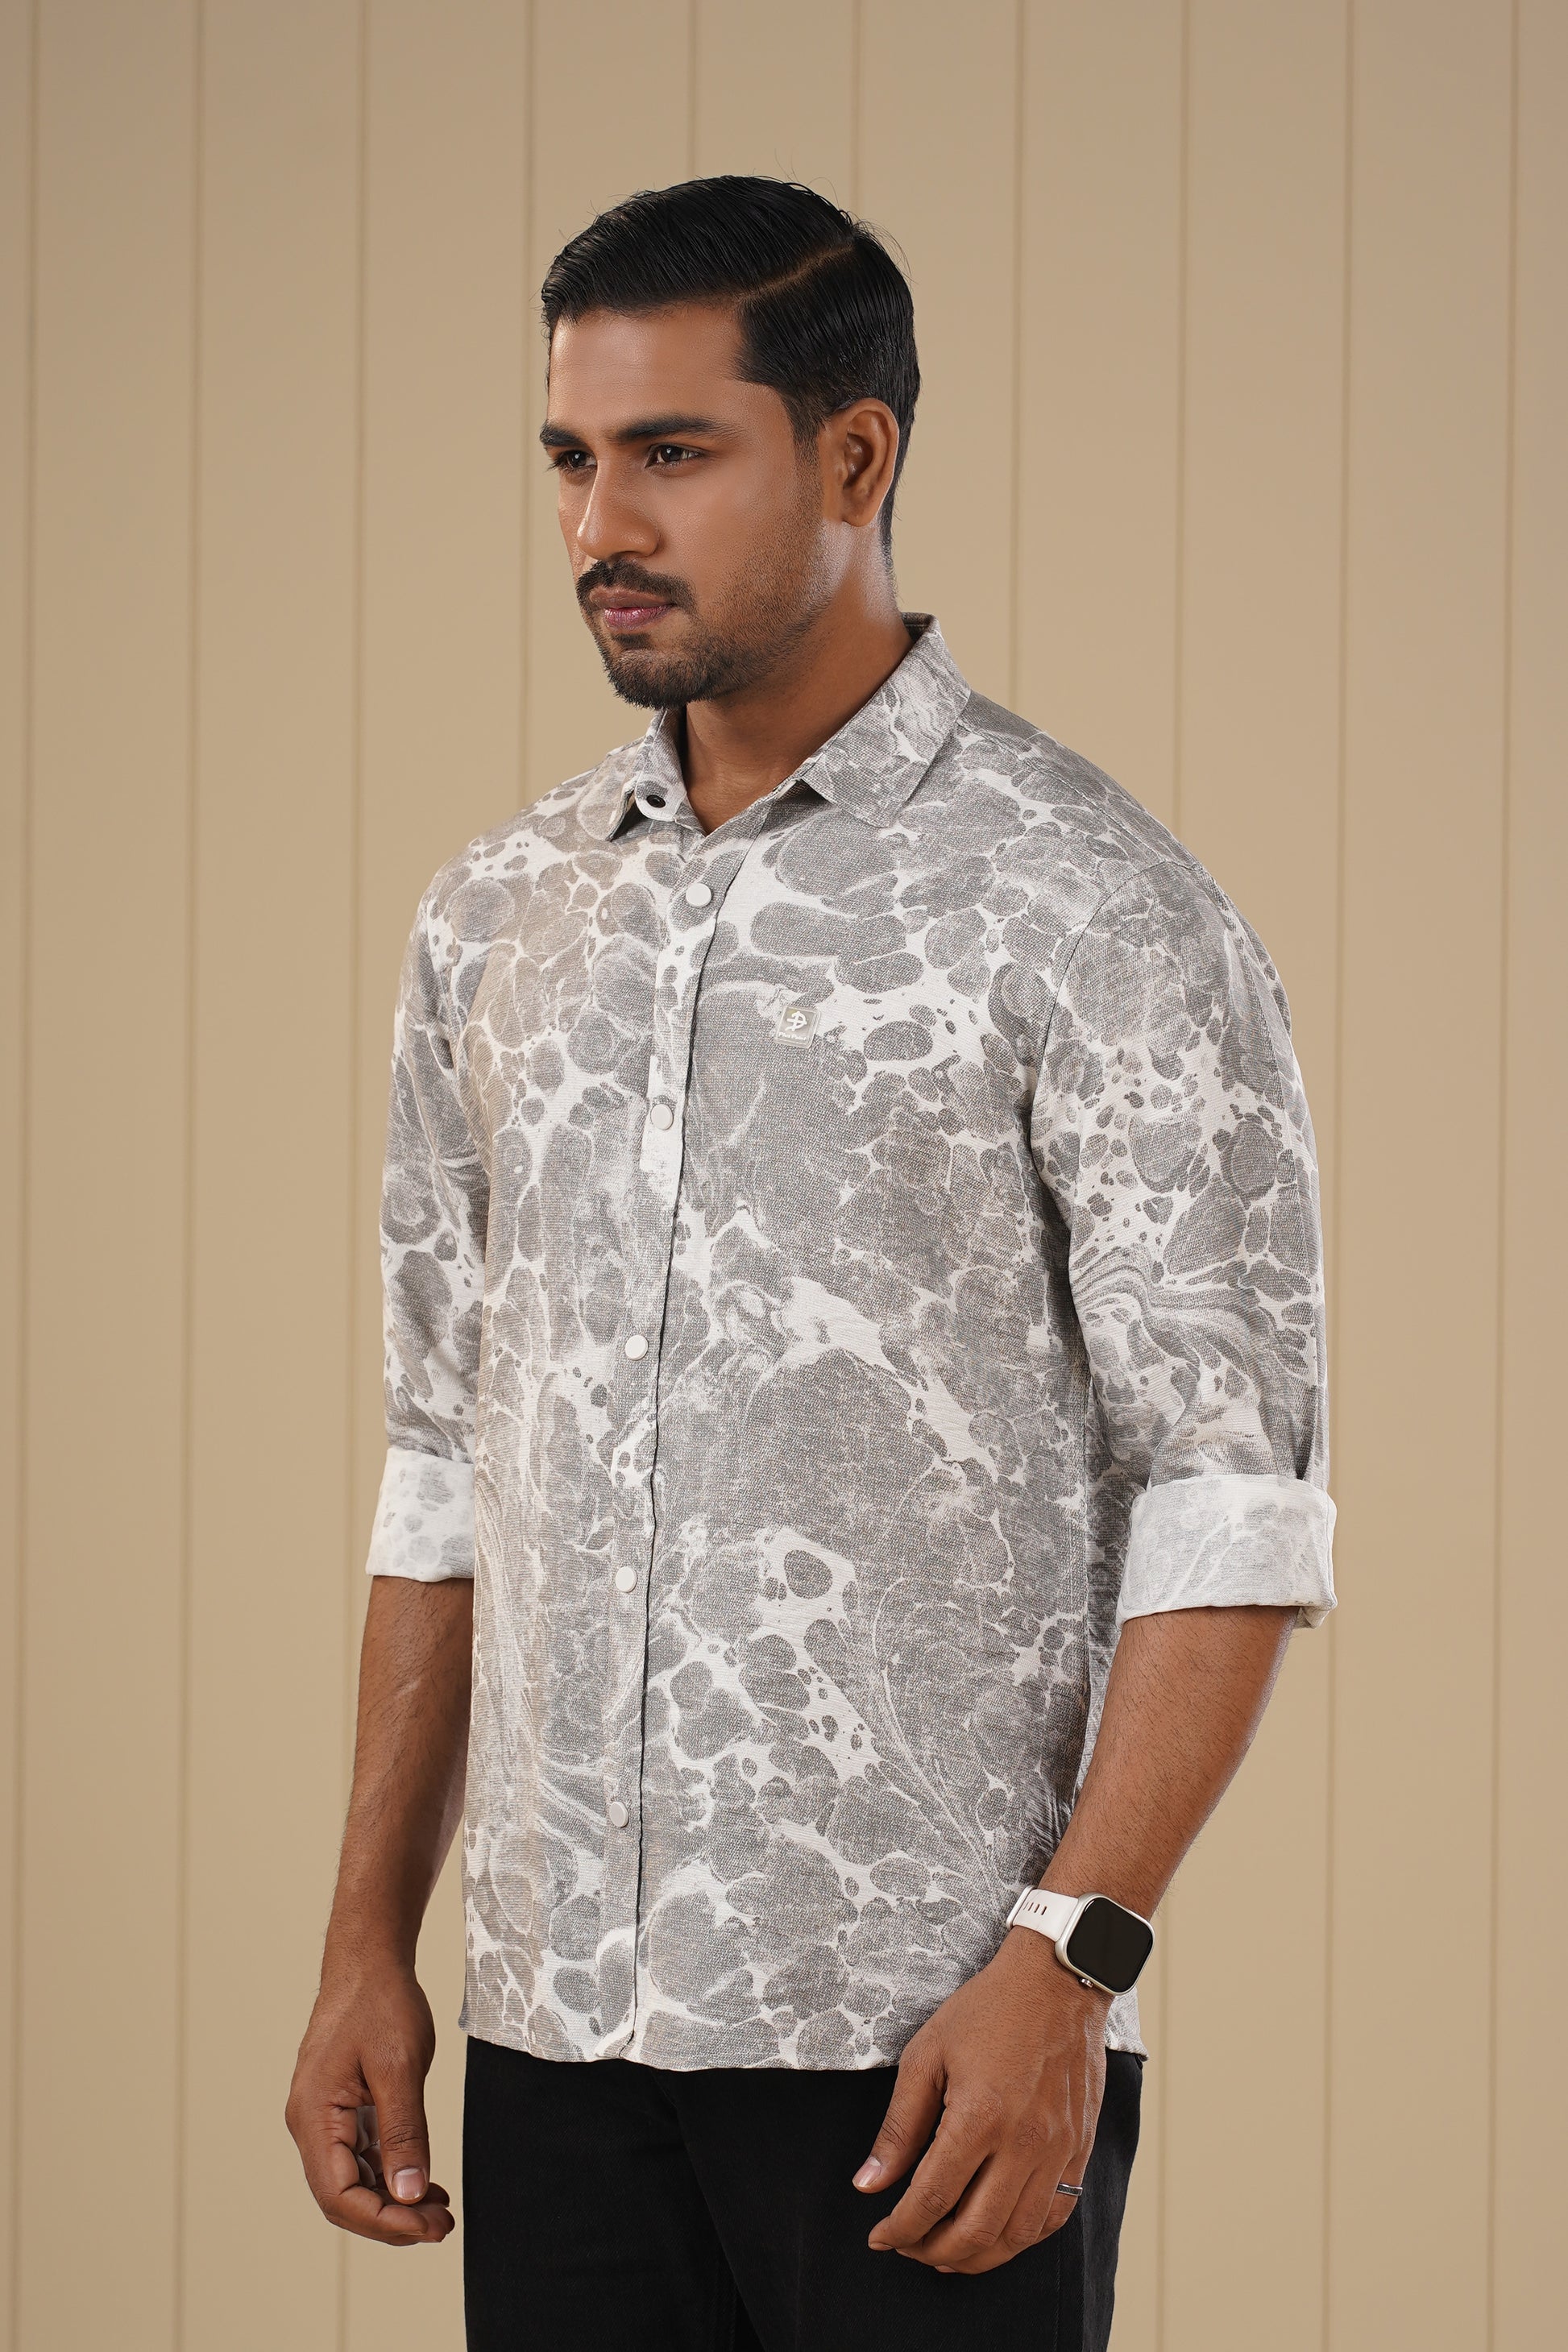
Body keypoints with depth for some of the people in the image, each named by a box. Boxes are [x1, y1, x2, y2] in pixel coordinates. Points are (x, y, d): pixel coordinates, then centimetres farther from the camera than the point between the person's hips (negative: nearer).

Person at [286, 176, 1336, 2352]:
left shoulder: (1093, 910, -6)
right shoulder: (500, 919, 12)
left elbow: (1231, 1511, -10)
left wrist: (1063, 1960, -18)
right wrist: (371, 1945, 11)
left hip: (926, 2046, -5)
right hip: (565, 2016, 5)